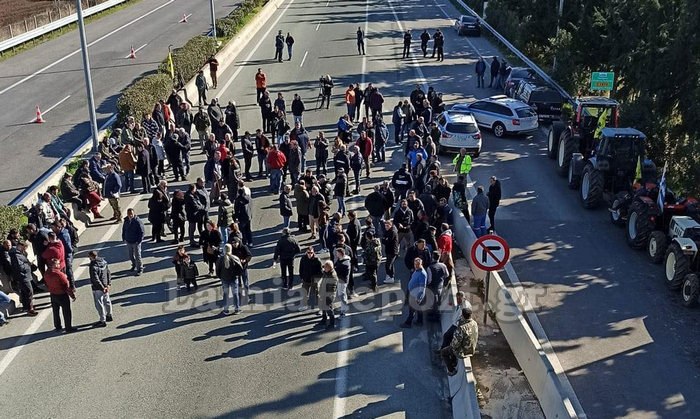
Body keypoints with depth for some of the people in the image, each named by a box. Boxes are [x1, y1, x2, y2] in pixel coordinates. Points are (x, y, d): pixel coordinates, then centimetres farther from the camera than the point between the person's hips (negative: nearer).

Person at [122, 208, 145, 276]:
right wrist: (124, 238, 9)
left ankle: (140, 269, 12)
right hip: (128, 242, 6)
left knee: (137, 256, 0)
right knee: (131, 256, 19)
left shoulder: (138, 221, -19)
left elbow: (142, 232, -16)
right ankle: (134, 265, 41)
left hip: (136, 242, -6)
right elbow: (123, 230, 14)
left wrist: (139, 240, -18)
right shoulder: (126, 221, 0)